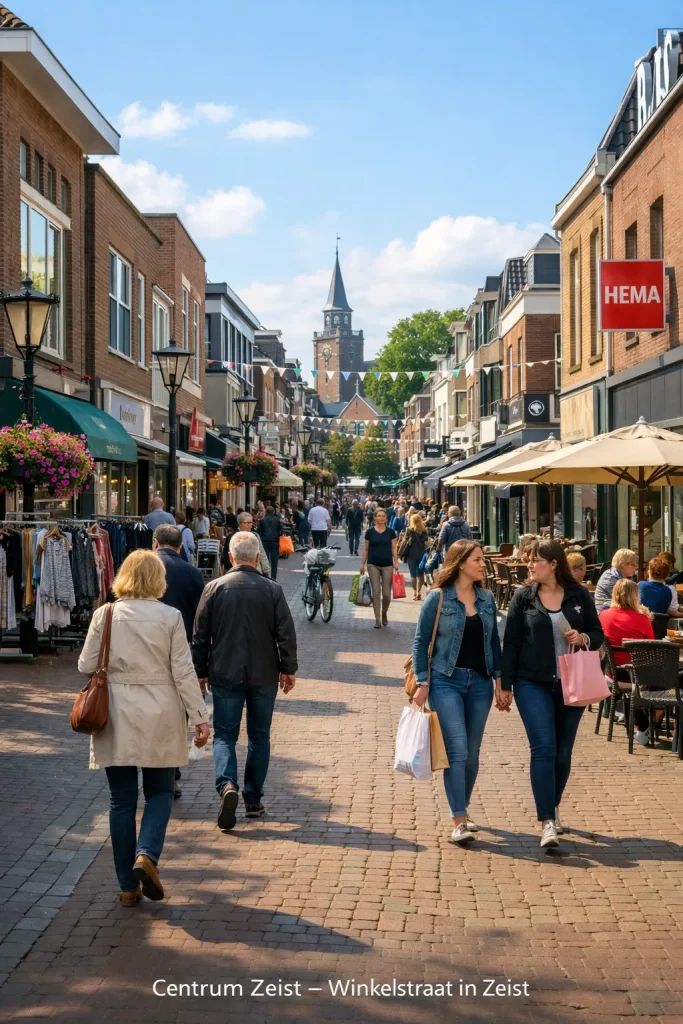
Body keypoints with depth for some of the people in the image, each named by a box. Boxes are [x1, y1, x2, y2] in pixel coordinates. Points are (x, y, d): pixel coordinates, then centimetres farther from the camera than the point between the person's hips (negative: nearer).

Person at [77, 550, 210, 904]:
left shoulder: (105, 614, -5)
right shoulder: (169, 616, -7)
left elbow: (86, 666, 0)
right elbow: (183, 672, -7)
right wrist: (199, 717, -2)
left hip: (116, 718, 1)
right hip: (159, 718, -1)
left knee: (122, 800, 9)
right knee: (160, 792, 15)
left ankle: (128, 886, 13)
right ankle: (147, 855, -9)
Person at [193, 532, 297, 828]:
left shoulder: (214, 588, -4)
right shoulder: (272, 590, -5)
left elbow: (200, 635, 0)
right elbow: (286, 634, -4)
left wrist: (201, 671, 9)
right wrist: (288, 669, 6)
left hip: (225, 675, 0)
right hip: (264, 675, 1)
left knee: (224, 734, 7)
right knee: (259, 736, 13)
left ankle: (227, 785, -17)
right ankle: (253, 800, 17)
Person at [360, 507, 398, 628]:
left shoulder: (390, 532, 5)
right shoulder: (370, 532, 3)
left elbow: (394, 549, 6)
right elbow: (366, 549, 6)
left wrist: (396, 562, -4)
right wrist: (362, 564, 2)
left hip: (387, 565, 1)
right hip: (373, 565, 0)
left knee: (386, 593, -2)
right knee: (376, 592, -1)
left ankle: (384, 614, 24)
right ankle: (377, 619, 5)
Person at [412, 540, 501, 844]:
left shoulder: (487, 599, 8)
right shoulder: (438, 598, -6)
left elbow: (494, 642, 14)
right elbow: (420, 642, -4)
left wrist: (500, 679, 9)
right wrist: (422, 683, -8)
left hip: (480, 682, 5)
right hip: (446, 681, -5)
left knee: (472, 752, 10)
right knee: (457, 749, -12)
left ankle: (462, 809, 27)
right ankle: (459, 821, -9)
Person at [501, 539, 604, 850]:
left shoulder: (579, 595, 2)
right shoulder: (523, 597, 0)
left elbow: (598, 633, 10)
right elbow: (511, 643, 2)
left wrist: (583, 638, -13)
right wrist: (506, 685, 0)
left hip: (571, 684, 2)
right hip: (533, 684, -2)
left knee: (563, 751, 11)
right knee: (544, 748, -12)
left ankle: (553, 806, 33)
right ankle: (547, 822, -10)